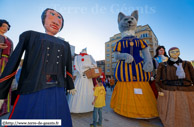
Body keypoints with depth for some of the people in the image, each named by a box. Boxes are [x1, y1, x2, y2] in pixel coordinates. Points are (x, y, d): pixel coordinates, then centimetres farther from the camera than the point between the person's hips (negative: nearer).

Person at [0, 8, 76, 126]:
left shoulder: (65, 45, 16)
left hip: (57, 92, 3)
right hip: (32, 91, -2)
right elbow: (13, 62, 4)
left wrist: (71, 86, 24)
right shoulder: (30, 35, 9)